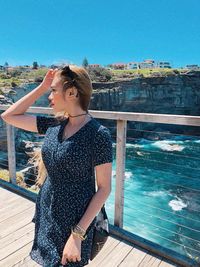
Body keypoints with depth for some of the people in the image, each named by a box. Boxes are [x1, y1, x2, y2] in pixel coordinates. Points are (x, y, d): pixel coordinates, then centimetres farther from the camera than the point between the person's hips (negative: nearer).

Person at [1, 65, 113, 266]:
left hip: (75, 221, -6)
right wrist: (41, 87, -3)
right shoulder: (53, 124, -1)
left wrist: (78, 234, -19)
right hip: (46, 214, 6)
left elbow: (104, 189, -17)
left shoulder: (98, 134, -20)